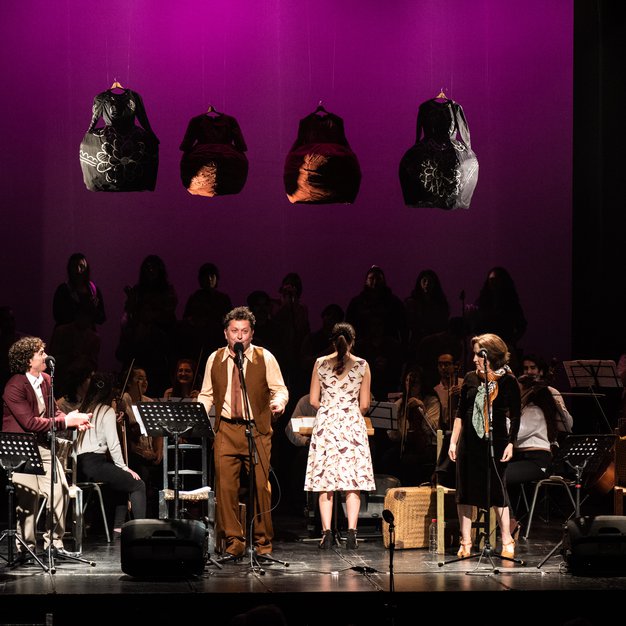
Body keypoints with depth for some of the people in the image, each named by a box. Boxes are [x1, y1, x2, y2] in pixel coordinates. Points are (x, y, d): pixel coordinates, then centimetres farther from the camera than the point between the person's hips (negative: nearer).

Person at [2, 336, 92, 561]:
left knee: (60, 490, -3)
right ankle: (25, 547, -1)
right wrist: (65, 422, -23)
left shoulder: (45, 380, 10)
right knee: (29, 495, -13)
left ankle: (54, 542, 8)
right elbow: (30, 422, -23)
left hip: (42, 445, 7)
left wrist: (75, 420, -7)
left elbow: (53, 412, 14)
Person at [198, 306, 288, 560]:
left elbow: (280, 389, 4)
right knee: (225, 486, -5)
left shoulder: (265, 358, 3)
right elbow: (206, 394, 15)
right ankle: (234, 543, 4)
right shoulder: (215, 360, 10)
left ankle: (262, 543, 5)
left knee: (260, 486, -6)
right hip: (226, 429, 2)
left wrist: (278, 402, -18)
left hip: (257, 430, -2)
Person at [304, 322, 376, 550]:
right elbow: (364, 404, 1)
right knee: (353, 482, 1)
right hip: (352, 424, -1)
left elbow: (313, 400, 3)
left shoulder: (321, 364, 2)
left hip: (325, 424, 1)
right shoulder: (362, 365, 0)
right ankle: (351, 533, -7)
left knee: (325, 481, 2)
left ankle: (327, 533, -4)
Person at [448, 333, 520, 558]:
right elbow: (460, 413, 12)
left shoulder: (508, 381, -2)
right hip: (469, 442, 4)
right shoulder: (471, 379, 8)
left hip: (495, 441, -4)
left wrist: (510, 444, -8)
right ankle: (466, 543, 11)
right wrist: (453, 442, 9)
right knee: (465, 491, 4)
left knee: (497, 490, -3)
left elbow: (515, 416, -1)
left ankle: (507, 542, 6)